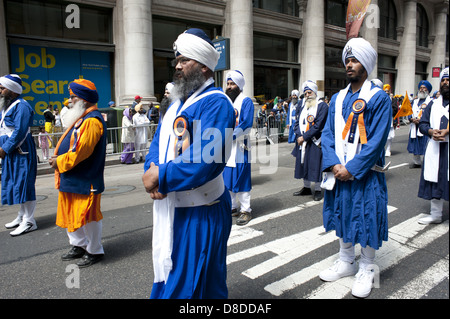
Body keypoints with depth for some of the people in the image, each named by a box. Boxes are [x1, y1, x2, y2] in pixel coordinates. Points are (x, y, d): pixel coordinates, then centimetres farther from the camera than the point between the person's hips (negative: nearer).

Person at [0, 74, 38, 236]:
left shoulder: (21, 106, -13)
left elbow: (20, 132, -20)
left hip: (22, 153, -10)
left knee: (23, 184, -6)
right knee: (15, 184, 15)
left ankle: (29, 222, 1)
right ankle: (22, 216, 27)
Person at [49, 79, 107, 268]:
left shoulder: (92, 121, -19)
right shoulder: (81, 119, 14)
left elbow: (81, 151, -24)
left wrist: (59, 162, -12)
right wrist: (58, 158, 4)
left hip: (85, 181, -10)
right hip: (72, 180, 10)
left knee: (87, 217, 1)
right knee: (71, 214, 19)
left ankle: (95, 252, 17)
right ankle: (79, 246, 34)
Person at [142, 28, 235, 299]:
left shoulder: (215, 102, -15)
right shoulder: (177, 103, 14)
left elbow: (205, 160, -27)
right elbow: (158, 144, 11)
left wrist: (161, 177, -18)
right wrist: (151, 172, -9)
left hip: (200, 213, -8)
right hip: (170, 208, 9)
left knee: (193, 287, 7)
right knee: (168, 281, 23)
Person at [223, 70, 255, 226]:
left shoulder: (246, 101, -3)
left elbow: (246, 124, -14)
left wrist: (231, 136, -23)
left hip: (239, 147, -6)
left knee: (241, 178, -4)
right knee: (228, 178, 10)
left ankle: (246, 210, 6)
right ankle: (233, 207, 22)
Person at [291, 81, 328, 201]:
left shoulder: (322, 106, -6)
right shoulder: (301, 104, 10)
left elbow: (318, 126, -13)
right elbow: (297, 121, 8)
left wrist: (305, 137, -15)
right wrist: (299, 136, -8)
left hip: (315, 142, -5)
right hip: (301, 140, 6)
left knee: (315, 165, -2)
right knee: (303, 163, 12)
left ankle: (317, 190, 10)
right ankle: (306, 188, 26)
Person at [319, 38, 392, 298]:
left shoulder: (379, 98, -8)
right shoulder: (337, 98, 8)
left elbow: (377, 140, -14)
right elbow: (328, 133, 4)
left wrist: (351, 168, -17)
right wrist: (334, 164, -10)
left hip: (365, 173, -5)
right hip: (340, 171, 5)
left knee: (367, 218, 5)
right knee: (343, 214, 14)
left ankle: (367, 269, 25)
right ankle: (346, 262, 33)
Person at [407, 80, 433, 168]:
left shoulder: (431, 101, 2)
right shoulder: (415, 101, 19)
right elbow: (409, 113, 12)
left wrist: (421, 120, -19)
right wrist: (412, 119, -9)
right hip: (415, 127, 5)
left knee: (426, 147, -7)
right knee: (415, 146, 9)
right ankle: (416, 162, 21)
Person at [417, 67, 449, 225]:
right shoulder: (433, 104, 17)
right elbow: (422, 123, 13)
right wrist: (431, 131, -7)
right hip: (435, 149, 4)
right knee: (435, 183, 9)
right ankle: (436, 214, 23)